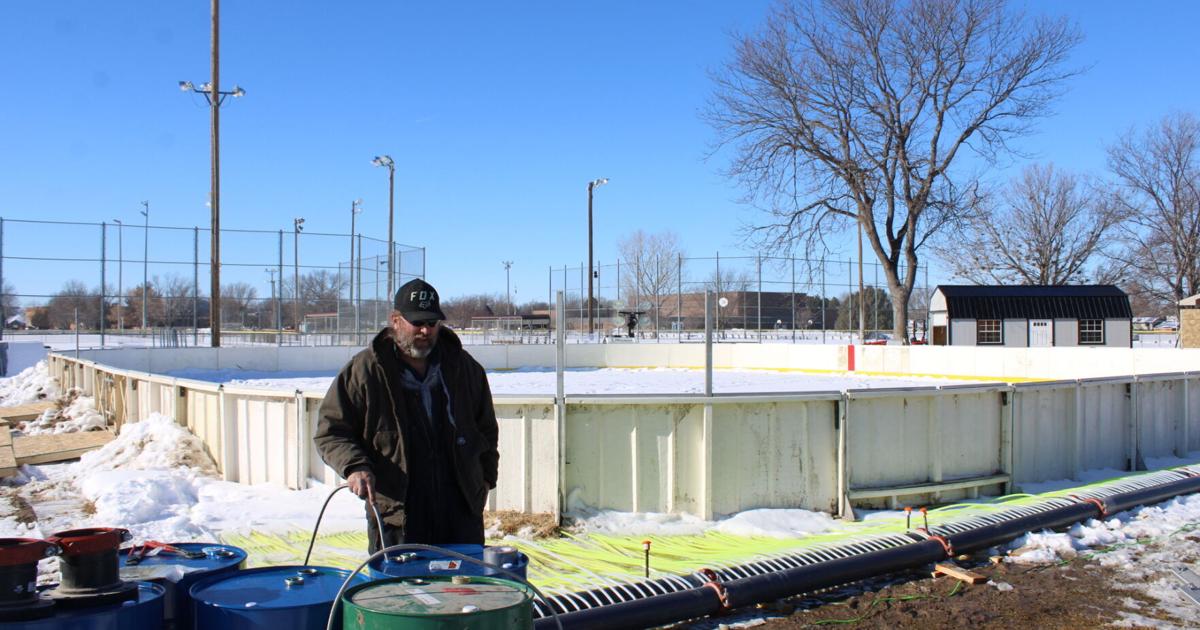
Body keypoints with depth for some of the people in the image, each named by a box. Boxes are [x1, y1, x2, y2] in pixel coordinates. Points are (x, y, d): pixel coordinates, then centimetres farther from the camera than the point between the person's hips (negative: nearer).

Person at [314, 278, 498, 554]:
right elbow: (331, 430, 0)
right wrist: (354, 466, -17)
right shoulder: (364, 371, -4)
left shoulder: (463, 367, 8)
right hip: (394, 514, -3)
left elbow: (485, 427, 21)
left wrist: (486, 477, 13)